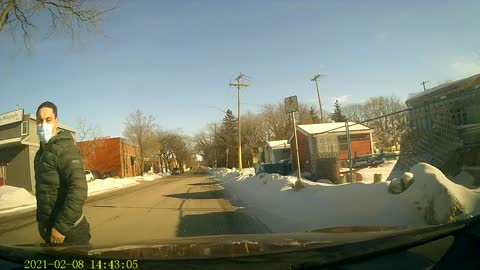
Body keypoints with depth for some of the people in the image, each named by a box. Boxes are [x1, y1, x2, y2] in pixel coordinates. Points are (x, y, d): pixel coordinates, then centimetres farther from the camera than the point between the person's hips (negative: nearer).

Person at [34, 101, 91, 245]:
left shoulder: (64, 149, -17)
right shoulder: (41, 153, 11)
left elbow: (78, 191, -28)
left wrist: (61, 227, -25)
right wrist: (41, 220, 17)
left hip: (68, 230, -8)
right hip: (48, 228, 8)